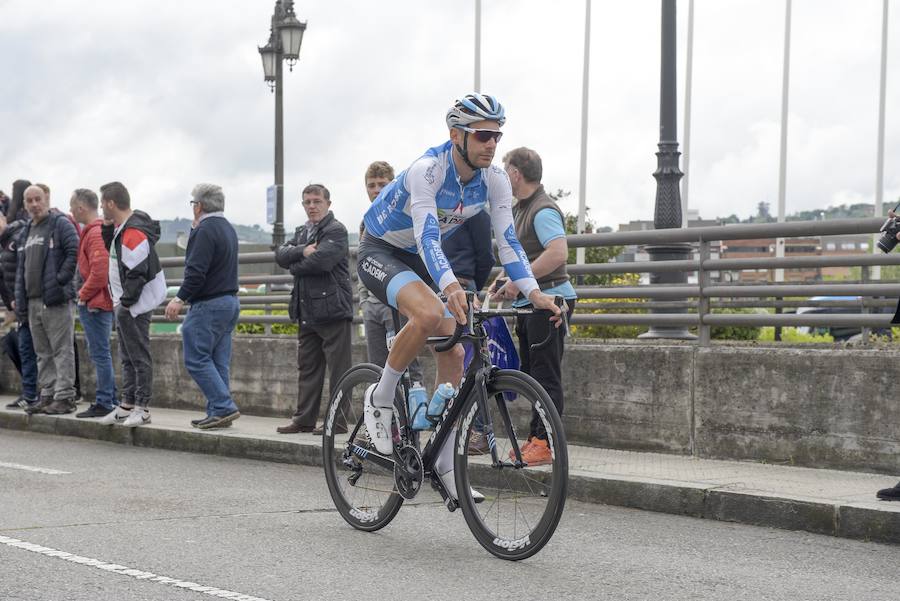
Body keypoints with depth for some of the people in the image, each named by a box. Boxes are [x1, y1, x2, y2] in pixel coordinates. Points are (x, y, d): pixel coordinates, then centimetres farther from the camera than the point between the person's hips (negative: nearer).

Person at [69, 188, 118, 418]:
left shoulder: (95, 234, -17)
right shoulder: (98, 230, 14)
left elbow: (99, 272, -23)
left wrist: (84, 294, -12)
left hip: (94, 303, -10)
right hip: (99, 302, 10)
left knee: (100, 354, -5)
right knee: (101, 353, 15)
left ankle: (104, 404, -1)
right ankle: (112, 400, 20)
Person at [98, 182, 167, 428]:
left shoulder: (133, 233, -22)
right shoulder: (121, 227, 9)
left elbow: (136, 273, -23)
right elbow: (110, 248, 23)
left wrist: (125, 303, -17)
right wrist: (107, 226, 6)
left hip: (134, 305, -10)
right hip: (123, 303, 10)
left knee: (139, 356, -4)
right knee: (127, 357, 15)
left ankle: (141, 408, 1)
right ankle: (127, 405, 23)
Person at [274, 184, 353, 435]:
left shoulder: (336, 230, -5)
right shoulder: (302, 232, 21)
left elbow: (322, 260, -20)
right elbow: (281, 254, 6)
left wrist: (295, 267, -4)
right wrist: (303, 251, -12)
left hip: (332, 310, -8)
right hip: (307, 312, 8)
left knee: (337, 369, -4)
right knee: (307, 368, 11)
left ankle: (339, 420, -2)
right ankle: (304, 419, 16)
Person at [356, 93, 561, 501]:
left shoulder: (494, 180, -12)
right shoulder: (427, 169, -31)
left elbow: (507, 241, -13)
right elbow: (427, 236, -42)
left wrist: (534, 292, -28)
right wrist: (451, 287, -58)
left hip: (420, 260, 7)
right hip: (380, 252, -7)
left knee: (453, 352, -4)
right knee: (429, 315, -36)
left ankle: (445, 464, 5)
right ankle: (380, 399, -14)